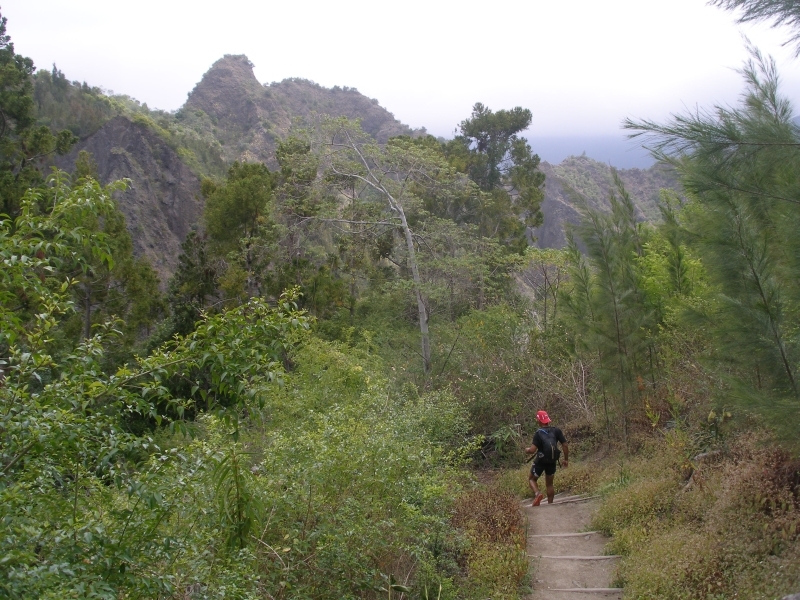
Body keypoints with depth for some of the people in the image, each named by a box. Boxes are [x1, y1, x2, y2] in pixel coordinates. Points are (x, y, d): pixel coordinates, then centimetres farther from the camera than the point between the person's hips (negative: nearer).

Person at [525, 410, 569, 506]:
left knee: (532, 479, 13)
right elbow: (565, 446, -3)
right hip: (552, 461, 4)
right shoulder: (556, 431, -3)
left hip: (541, 460, -4)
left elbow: (532, 450, -22)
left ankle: (537, 493, -15)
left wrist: (527, 450, 1)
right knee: (549, 484, 18)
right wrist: (566, 459, 8)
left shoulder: (538, 433, -15)